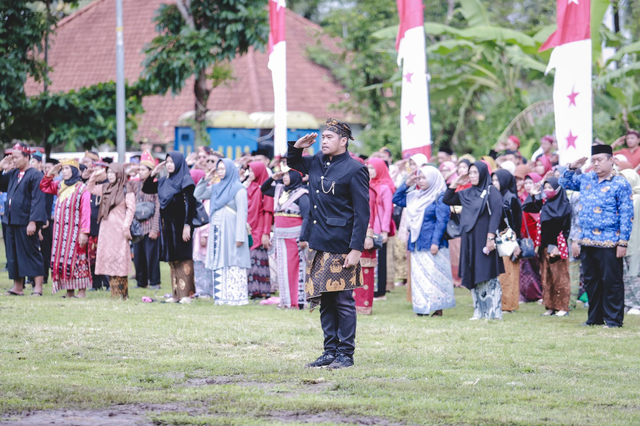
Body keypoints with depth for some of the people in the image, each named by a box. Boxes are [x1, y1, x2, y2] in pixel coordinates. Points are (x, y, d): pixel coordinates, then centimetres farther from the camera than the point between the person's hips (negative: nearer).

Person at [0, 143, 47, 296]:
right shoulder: (13, 174, 12)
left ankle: (38, 288, -3)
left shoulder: (35, 175, -10)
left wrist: (33, 222, -22)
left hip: (26, 223, -8)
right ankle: (18, 286, 18)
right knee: (13, 255, 10)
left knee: (31, 254, -5)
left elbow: (37, 200, -16)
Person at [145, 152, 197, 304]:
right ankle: (176, 293, 12)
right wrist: (153, 173, 7)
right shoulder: (164, 181, 13)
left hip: (180, 224, -7)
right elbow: (146, 189, 20)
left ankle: (186, 293, -5)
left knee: (184, 258, -6)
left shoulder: (185, 180, -8)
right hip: (167, 224, 7)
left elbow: (190, 203, -15)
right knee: (173, 260, 8)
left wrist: (187, 224, -22)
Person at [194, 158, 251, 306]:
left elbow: (242, 213, -12)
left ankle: (237, 297, -7)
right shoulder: (216, 187, 15)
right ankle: (221, 297, 7)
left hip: (230, 232, -7)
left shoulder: (238, 189, -6)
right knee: (219, 266, 5)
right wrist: (205, 179, 9)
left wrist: (240, 236, -18)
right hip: (216, 232, 7)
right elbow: (197, 195, 21)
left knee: (233, 265, -8)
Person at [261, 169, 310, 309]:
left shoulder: (302, 194, -7)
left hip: (295, 235, -7)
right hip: (280, 236, 7)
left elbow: (306, 217, -12)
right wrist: (273, 178, 9)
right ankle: (286, 301, 10)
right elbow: (264, 189, 27)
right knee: (283, 268, 7)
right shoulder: (280, 190, 12)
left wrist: (303, 238, -19)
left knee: (296, 268, -7)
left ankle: (298, 301, -5)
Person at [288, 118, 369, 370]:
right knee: (325, 301, 10)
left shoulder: (354, 170, -9)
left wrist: (356, 249, -18)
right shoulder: (317, 163, 11)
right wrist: (297, 147, 9)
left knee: (343, 301, -1)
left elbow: (362, 214, -12)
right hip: (318, 245, 7)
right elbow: (292, 162, 32)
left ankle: (346, 354, 5)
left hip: (341, 247, -7)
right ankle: (330, 351, 17)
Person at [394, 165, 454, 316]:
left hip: (432, 245, -7)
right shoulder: (415, 196, 15)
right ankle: (422, 308, 7)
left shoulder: (440, 197, -6)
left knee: (434, 275, -8)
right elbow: (396, 199, 23)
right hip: (417, 244, 7)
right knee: (418, 276, 5)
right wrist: (406, 184, 10)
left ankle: (438, 308, -5)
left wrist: (436, 242, -19)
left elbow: (442, 220, -12)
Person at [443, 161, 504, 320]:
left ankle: (494, 312, -7)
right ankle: (480, 311, 9)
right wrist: (455, 183, 10)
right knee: (474, 277, 6)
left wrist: (490, 237, -23)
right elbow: (446, 200, 20)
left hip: (484, 240, -7)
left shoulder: (492, 193, -4)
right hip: (469, 240, 7)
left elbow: (496, 215, -14)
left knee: (488, 276, -7)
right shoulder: (467, 194, 15)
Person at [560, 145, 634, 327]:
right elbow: (565, 183, 28)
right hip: (587, 242, 6)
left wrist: (623, 242, -13)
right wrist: (572, 168, 8)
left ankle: (614, 319, 3)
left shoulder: (620, 184, -6)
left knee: (611, 282, -3)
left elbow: (626, 216, -8)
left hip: (609, 244, -6)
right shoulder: (586, 179, 12)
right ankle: (595, 317, 20)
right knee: (591, 282, 11)